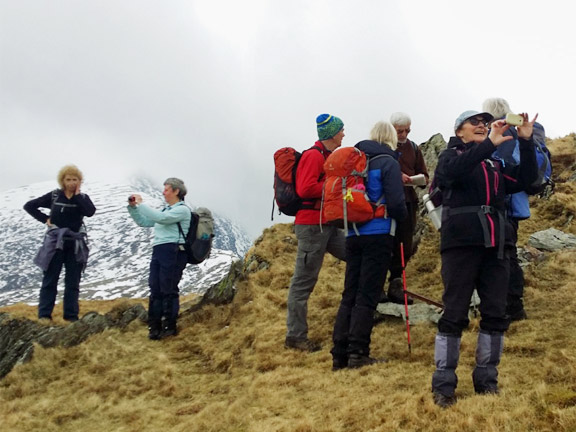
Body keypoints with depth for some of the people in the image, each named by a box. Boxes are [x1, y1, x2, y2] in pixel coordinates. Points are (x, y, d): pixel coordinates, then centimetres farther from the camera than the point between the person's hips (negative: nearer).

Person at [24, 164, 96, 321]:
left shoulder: (83, 198, 4)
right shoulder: (54, 196, 1)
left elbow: (90, 212, -17)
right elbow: (29, 206, 4)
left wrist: (77, 195, -11)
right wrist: (44, 219, -5)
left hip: (75, 244, 2)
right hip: (55, 243, -1)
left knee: (73, 282, 5)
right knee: (50, 280, -1)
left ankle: (71, 317, 9)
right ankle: (44, 315, -1)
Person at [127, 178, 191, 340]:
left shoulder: (182, 210, -3)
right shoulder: (165, 210, 25)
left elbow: (160, 218, -18)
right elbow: (143, 222, 29)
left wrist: (141, 204, -12)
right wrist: (133, 207, 15)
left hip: (173, 251, -9)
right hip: (158, 252, 9)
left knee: (168, 290, -5)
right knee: (155, 290, 5)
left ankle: (170, 326, 2)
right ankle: (154, 326, 8)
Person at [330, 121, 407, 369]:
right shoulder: (388, 162, -7)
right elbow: (395, 203, -13)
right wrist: (402, 218, 6)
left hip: (352, 235, 5)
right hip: (379, 235, -5)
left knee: (349, 294, 9)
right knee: (367, 296, -2)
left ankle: (339, 354, 7)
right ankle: (357, 353, -2)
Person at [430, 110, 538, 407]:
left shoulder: (495, 163, 23)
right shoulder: (451, 155, 8)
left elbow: (525, 178, 9)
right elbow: (451, 171, -17)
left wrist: (526, 142, -3)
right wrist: (490, 143, -26)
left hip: (496, 243, 5)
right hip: (461, 242, -5)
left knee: (495, 314, 4)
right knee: (455, 313, -6)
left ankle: (486, 380, 14)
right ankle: (443, 384, -2)